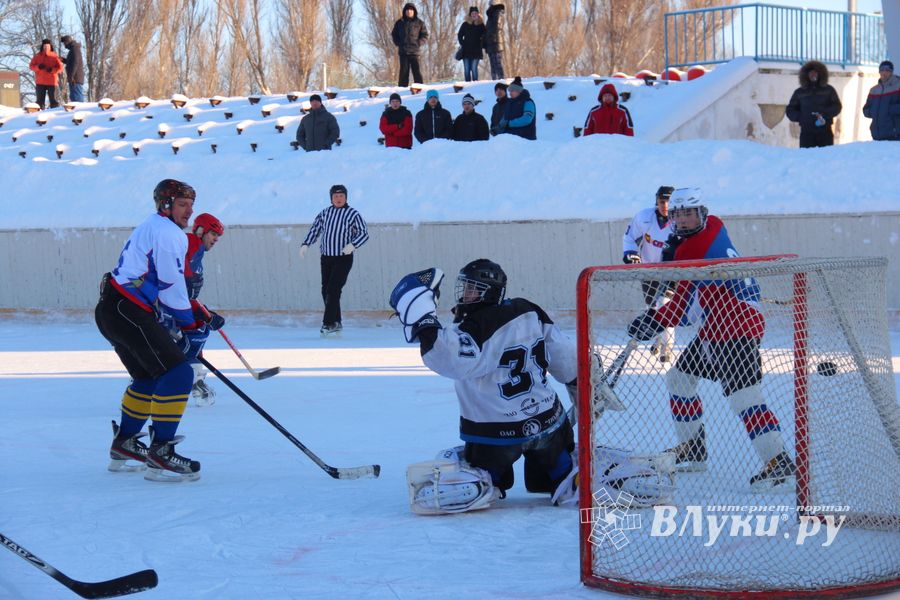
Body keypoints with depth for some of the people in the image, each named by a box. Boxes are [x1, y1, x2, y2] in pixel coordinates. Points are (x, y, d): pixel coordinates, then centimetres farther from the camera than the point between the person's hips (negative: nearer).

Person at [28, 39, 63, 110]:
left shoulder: (54, 56, 2)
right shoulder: (37, 56, 7)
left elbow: (60, 67, -1)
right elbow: (31, 66, 5)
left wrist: (52, 70, -17)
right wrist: (38, 67, -14)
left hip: (52, 82, -2)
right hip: (40, 82, 2)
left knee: (53, 99, 0)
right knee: (40, 100, 2)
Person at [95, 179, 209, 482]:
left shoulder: (151, 228, 25)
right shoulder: (167, 232, -9)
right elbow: (171, 287, -12)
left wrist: (195, 312, 20)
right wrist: (189, 326, -4)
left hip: (112, 310, 11)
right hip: (126, 311, -11)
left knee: (149, 376, 26)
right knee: (177, 372, -17)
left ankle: (123, 446, 36)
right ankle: (160, 454, -20)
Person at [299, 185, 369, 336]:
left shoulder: (353, 214, -3)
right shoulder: (325, 213, 10)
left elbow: (364, 234, -5)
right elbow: (315, 230, 18)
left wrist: (352, 245, -22)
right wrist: (306, 244, 2)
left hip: (344, 258, -5)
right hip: (326, 258, 5)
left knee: (333, 290, -14)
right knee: (326, 291, 4)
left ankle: (328, 324, -13)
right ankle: (336, 324, 13)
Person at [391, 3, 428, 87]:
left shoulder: (419, 23, 5)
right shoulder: (400, 22, 8)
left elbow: (425, 35, 9)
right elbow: (394, 34, 16)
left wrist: (419, 43, -5)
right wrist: (398, 43, 3)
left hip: (415, 51, -1)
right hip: (403, 52, 1)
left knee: (417, 71, -5)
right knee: (404, 71, 1)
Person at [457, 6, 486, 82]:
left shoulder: (481, 25, 4)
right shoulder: (465, 24, 5)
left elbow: (484, 36, 11)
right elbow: (460, 35, 10)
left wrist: (482, 45, -3)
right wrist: (462, 44, 0)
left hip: (476, 51, -1)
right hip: (466, 50, 1)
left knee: (474, 68, -9)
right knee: (467, 69, 0)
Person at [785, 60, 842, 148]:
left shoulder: (828, 90, 11)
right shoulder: (799, 92, 12)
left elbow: (837, 107, 3)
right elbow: (790, 111, 13)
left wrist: (824, 114, -14)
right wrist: (801, 117, -5)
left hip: (825, 134, 0)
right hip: (806, 134, 0)